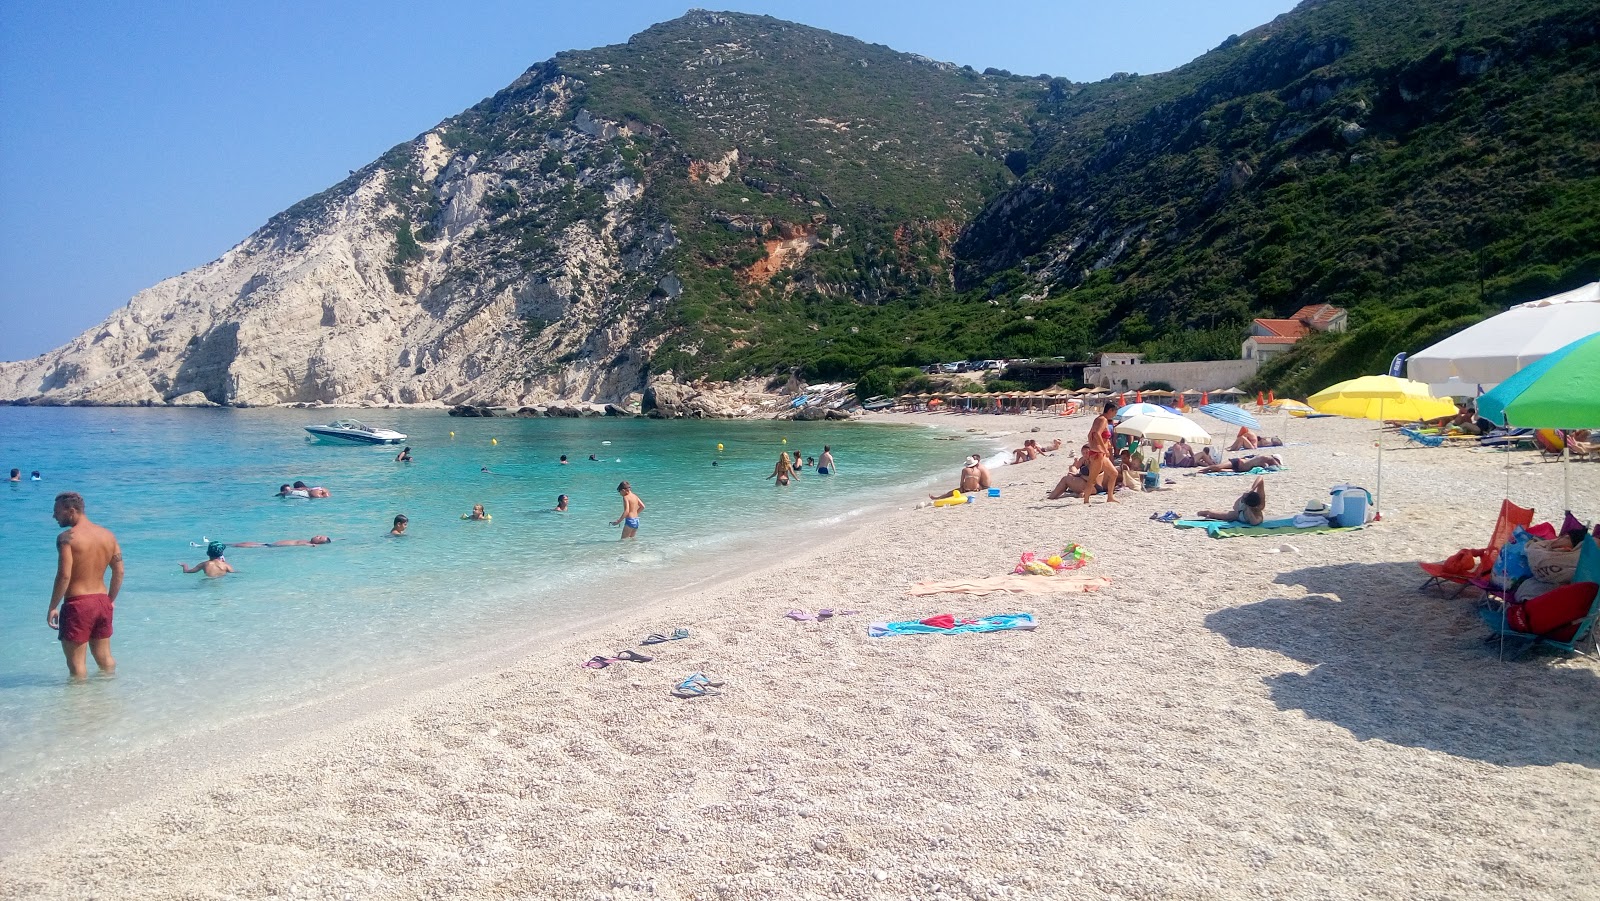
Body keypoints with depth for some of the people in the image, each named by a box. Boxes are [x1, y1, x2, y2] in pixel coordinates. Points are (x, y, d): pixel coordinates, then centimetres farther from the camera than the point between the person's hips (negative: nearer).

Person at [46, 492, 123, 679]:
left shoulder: (67, 537, -13)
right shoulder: (108, 535, 7)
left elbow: (64, 576, -19)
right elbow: (119, 572, 9)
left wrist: (53, 607, -10)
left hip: (77, 603, -6)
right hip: (102, 601, 7)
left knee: (76, 661, 6)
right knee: (105, 657, 18)